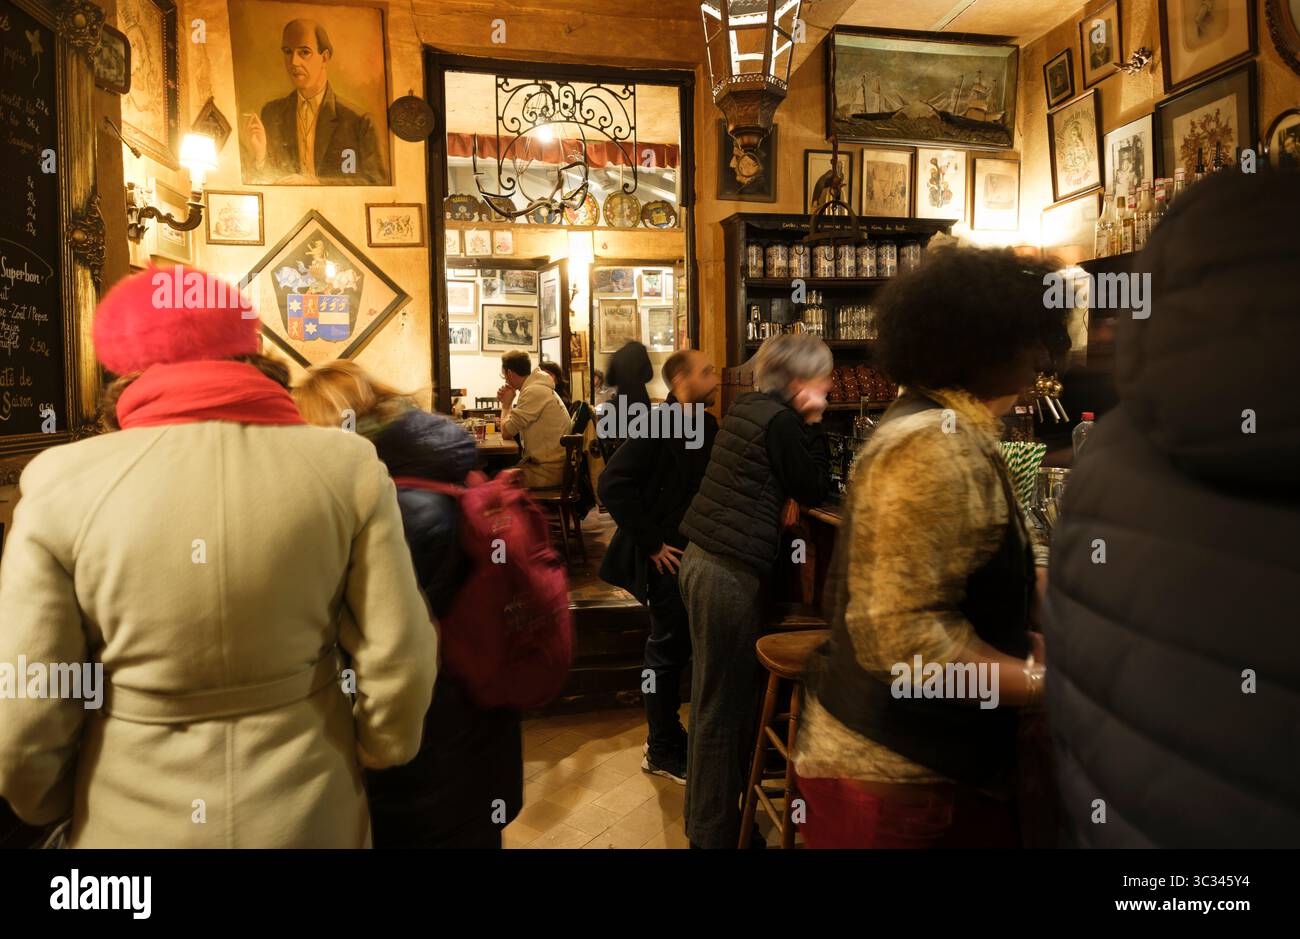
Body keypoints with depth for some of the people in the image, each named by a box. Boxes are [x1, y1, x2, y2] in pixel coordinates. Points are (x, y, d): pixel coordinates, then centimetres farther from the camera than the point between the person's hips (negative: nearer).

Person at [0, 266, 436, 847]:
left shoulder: (62, 487, -14)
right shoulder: (347, 468, -13)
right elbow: (398, 665, -11)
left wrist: (59, 808, 10)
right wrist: (376, 756, 8)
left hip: (134, 822, 0)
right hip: (307, 815, 1)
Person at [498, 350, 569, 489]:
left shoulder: (534, 392, -18)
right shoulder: (538, 387, 13)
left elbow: (506, 433, -14)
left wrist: (506, 404, 1)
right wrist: (506, 403, 1)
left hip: (549, 471, -10)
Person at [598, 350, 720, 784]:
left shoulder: (708, 427, 7)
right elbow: (613, 485, -24)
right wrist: (651, 542, -20)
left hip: (698, 552, 8)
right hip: (669, 557, -8)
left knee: (681, 647, 17)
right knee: (668, 651, 4)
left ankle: (667, 737, 35)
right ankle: (663, 753, 21)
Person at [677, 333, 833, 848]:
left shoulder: (746, 407, 13)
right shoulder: (781, 421, -14)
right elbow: (816, 490, -7)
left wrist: (776, 503, 4)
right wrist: (814, 423, -5)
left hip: (703, 556, 10)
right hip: (732, 571, -10)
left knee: (713, 696, 20)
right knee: (726, 704, 1)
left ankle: (705, 816, 35)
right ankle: (717, 830, 14)